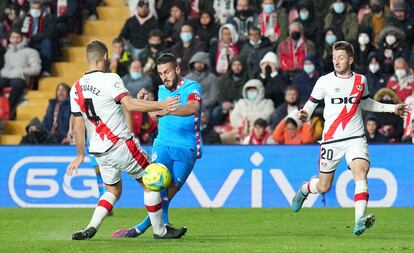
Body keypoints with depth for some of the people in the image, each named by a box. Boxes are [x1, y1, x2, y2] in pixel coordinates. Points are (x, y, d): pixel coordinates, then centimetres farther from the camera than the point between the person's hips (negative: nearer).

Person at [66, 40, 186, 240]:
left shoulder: (76, 88, 7)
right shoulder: (110, 79, -12)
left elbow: (78, 125, 9)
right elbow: (129, 105, -26)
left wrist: (80, 155, 17)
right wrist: (160, 105, -26)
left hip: (99, 150, 7)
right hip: (121, 144, -7)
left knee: (113, 190, 21)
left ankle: (91, 228, 3)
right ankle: (159, 230, 14)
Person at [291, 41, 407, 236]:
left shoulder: (360, 80, 7)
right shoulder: (324, 81, -1)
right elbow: (311, 103, 5)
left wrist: (392, 108, 22)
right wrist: (304, 114, -18)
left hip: (355, 138, 1)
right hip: (331, 139, -1)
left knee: (361, 172, -25)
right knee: (323, 187, 6)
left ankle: (360, 220, -35)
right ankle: (304, 189, 43)